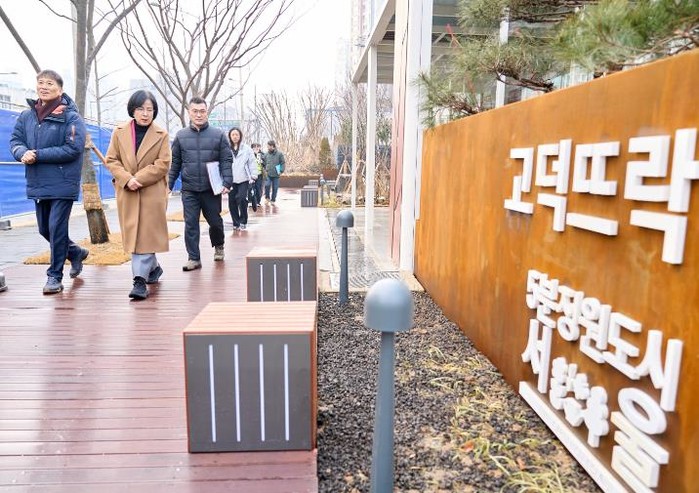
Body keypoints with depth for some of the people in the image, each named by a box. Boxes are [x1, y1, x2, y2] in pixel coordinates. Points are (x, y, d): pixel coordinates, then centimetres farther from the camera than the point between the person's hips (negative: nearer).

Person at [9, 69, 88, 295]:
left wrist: (37, 155, -18)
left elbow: (73, 148, -17)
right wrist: (23, 152, -14)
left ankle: (55, 275, 10)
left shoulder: (70, 116, -9)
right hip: (38, 183, 7)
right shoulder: (26, 115, 8)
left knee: (57, 229, -4)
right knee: (44, 229, 16)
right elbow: (15, 141, 10)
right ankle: (76, 252, 40)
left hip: (62, 184, -6)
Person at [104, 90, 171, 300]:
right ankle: (153, 267, 31)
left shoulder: (161, 135, 0)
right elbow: (111, 160, 4)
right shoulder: (119, 132, 7)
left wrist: (138, 179, -15)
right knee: (133, 234, 11)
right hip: (126, 193, 4)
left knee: (145, 235, -8)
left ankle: (141, 279, -8)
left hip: (152, 193, -3)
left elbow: (163, 164, -7)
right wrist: (127, 179, -13)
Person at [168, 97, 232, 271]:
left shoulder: (218, 135, 2)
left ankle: (218, 246, 38)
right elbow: (174, 163, 9)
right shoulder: (181, 136, 7)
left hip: (212, 189, -1)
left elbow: (227, 161, -1)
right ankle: (194, 258, 7)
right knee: (190, 224, -1)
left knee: (215, 221, 10)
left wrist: (227, 182, -12)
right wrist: (168, 184, 2)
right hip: (189, 190, 1)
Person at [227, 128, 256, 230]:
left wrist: (253, 176, -4)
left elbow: (252, 163, 3)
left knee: (241, 199, -13)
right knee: (232, 201, 3)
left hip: (244, 179, -2)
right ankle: (236, 223, 17)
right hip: (231, 180, 2)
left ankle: (243, 222, 4)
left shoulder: (246, 149, 3)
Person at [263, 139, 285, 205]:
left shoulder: (279, 154, -2)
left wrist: (281, 171, -8)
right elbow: (264, 163, 17)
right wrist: (265, 170, 4)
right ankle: (267, 198, 6)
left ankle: (273, 200, 17)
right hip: (268, 174, 1)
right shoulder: (266, 154, 6)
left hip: (276, 175, -1)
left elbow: (282, 163, 1)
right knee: (267, 185, -13)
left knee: (275, 188, 4)